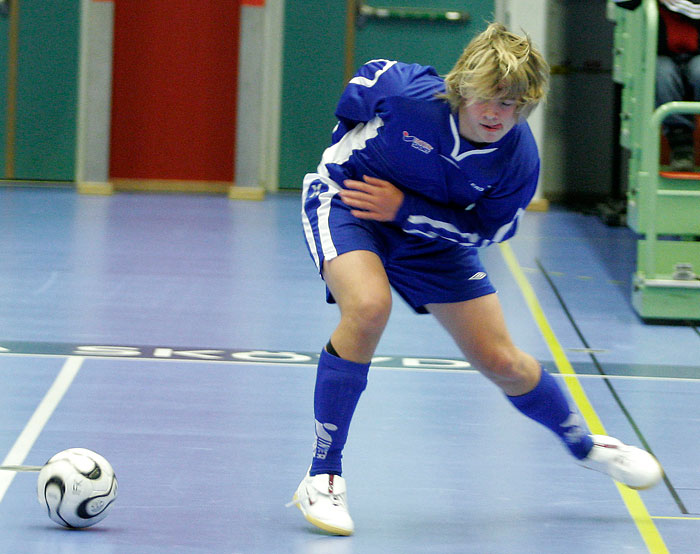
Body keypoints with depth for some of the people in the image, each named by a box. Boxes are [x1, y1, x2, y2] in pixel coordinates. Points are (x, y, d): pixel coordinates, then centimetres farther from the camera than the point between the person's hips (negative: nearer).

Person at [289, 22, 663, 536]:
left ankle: (584, 445, 38)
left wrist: (405, 208, -23)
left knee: (501, 361, 7)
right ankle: (323, 477, -26)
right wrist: (343, 143, 5)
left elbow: (484, 230, -12)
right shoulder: (408, 92, -32)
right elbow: (367, 76, -8)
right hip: (346, 200, -3)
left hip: (431, 233, 3)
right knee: (368, 307, -35)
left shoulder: (519, 161, -24)